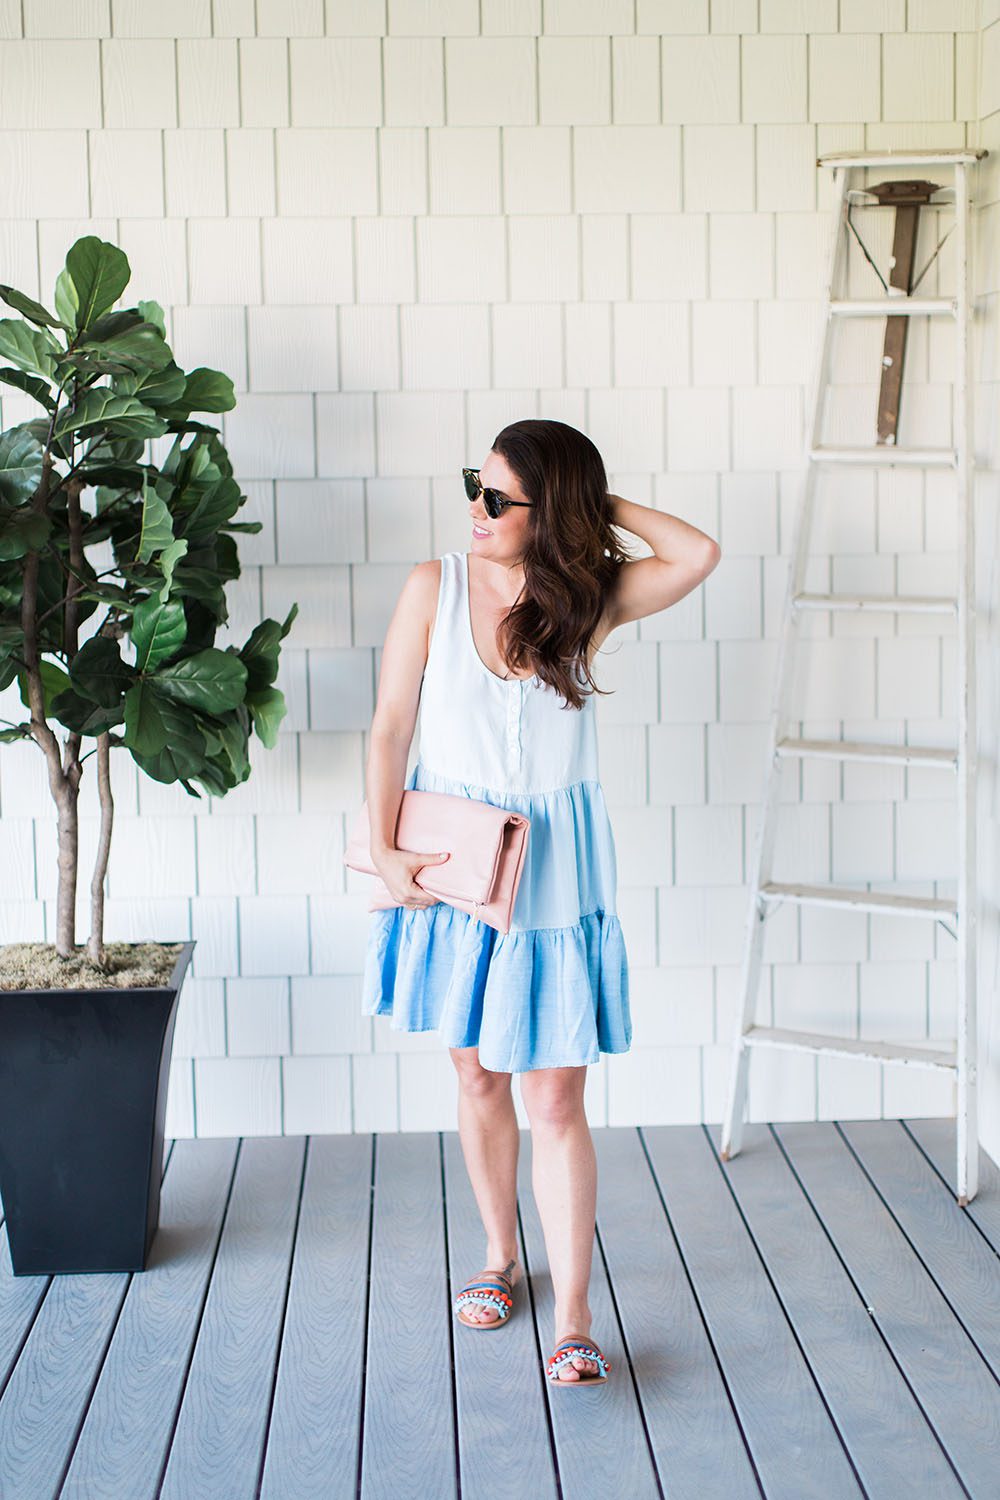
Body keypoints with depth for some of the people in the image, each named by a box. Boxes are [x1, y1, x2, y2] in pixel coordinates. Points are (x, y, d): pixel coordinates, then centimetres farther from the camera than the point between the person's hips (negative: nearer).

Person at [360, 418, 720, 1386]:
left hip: (553, 876, -1)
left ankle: (573, 1322, 3)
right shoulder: (436, 588, -3)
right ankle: (499, 1257, 36)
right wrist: (384, 851, -7)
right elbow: (391, 726, -2)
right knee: (478, 1079, 14)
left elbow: (697, 555, -19)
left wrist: (598, 503, -9)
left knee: (555, 1100, -2)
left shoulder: (591, 600, -3)